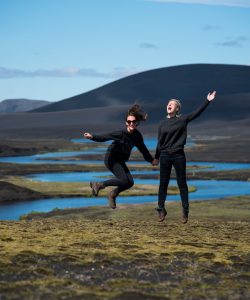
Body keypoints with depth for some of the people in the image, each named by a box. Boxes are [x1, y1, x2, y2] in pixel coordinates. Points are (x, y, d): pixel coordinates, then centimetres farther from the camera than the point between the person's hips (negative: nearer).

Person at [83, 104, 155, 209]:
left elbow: (143, 149, 13)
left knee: (130, 182, -1)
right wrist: (92, 137, -47)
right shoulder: (121, 133, -23)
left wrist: (151, 160, 23)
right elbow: (104, 137, -30)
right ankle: (98, 185, -2)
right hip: (111, 158, -7)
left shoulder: (137, 135, -3)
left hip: (120, 161, 7)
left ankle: (113, 194, 24)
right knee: (124, 180, -18)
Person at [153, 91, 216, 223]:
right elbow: (160, 142, 14)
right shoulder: (162, 124, 7)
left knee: (182, 183, 2)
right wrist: (156, 157, 18)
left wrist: (207, 101, -14)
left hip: (179, 156, -2)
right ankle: (161, 210, 13)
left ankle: (185, 211, 8)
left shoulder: (183, 119, 1)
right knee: (163, 183, 5)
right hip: (165, 156, 2)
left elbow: (197, 112, -6)